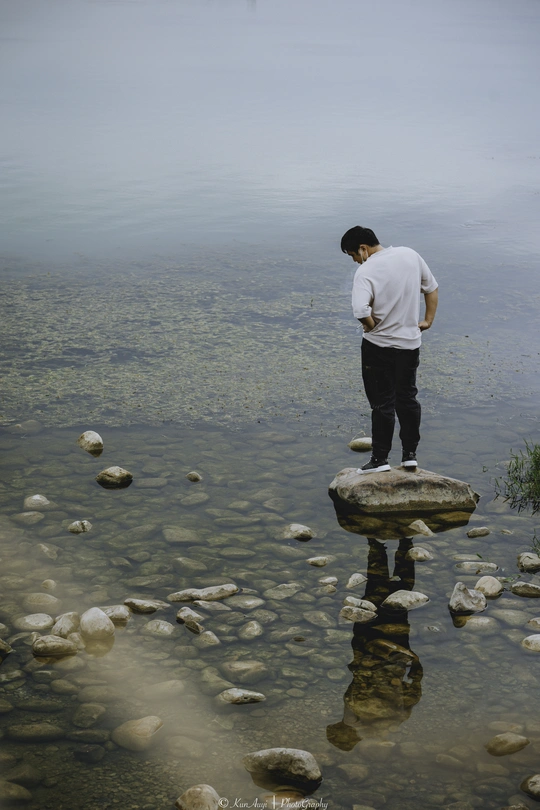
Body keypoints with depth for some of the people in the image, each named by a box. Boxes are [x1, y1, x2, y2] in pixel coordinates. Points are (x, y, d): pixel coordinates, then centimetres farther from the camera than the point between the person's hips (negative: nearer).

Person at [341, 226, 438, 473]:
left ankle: (380, 458, 12)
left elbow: (360, 310, -32)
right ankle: (410, 454, 23)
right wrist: (428, 320, 14)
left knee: (382, 403, 5)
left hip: (378, 345, -6)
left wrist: (371, 326, -13)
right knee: (407, 398, 17)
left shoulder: (366, 271, -19)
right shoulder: (410, 255, 1)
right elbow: (432, 288, 11)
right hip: (411, 343, 6)